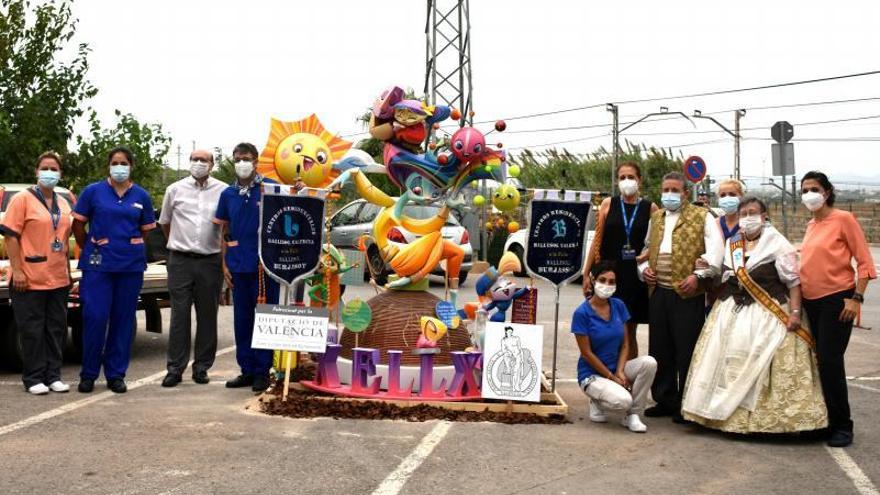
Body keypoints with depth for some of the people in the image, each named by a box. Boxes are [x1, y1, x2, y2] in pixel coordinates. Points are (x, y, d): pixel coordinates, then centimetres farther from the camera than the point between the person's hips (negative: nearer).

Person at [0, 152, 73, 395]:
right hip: (31, 279, -6)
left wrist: (68, 271, 17)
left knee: (56, 329, 9)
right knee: (32, 330, 1)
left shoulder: (63, 203, 13)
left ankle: (53, 376, 17)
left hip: (58, 279, 6)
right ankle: (33, 379, 9)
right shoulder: (22, 199, -5)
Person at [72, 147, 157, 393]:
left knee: (123, 319, 5)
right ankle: (88, 374, 9)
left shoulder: (141, 196, 7)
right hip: (99, 263, -2)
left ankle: (116, 374, 15)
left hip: (131, 264, 2)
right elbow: (78, 224, 6)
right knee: (95, 317, -6)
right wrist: (89, 249, 7)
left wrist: (131, 246, 6)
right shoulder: (93, 191, 2)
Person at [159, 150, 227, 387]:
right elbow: (164, 222, 20)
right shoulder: (175, 190, 7)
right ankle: (175, 368, 5)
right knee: (179, 315, 0)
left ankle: (202, 367, 16)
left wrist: (225, 254, 8)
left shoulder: (223, 191, 2)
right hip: (180, 260, 0)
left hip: (211, 260, 0)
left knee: (207, 316, 6)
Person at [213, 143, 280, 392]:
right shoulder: (228, 194, 10)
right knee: (242, 319, 9)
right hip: (239, 265, 4)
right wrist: (224, 264, 6)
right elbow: (225, 231, 14)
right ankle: (246, 369, 19)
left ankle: (262, 371, 9)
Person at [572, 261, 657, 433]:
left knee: (649, 362, -23)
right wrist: (612, 377, -14)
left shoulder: (618, 306, 2)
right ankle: (597, 401, 4)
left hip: (617, 367, 6)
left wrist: (620, 372, -12)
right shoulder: (582, 313, -14)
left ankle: (632, 415, -9)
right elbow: (587, 353, -13)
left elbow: (625, 344, 4)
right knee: (623, 401, -32)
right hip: (592, 373, -5)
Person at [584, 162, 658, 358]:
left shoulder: (650, 208, 5)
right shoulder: (608, 204, 6)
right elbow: (598, 241, 6)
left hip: (636, 276, 0)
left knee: (629, 331, 8)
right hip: (609, 274, 0)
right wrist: (587, 274, 3)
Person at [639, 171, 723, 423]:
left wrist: (698, 275, -18)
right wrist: (644, 267, 7)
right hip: (658, 291, 6)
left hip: (687, 292, -6)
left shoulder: (702, 217, 1)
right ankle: (664, 400, 21)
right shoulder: (655, 218, 18)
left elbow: (715, 250, -9)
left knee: (687, 350, -2)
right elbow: (647, 247, 26)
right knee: (660, 349, 10)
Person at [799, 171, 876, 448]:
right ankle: (822, 420, 22)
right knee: (818, 360, 10)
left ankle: (841, 426, 2)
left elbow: (865, 262, -9)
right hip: (811, 302, 7)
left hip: (836, 300, -7)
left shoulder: (843, 219, -7)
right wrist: (797, 303, 13)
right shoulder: (811, 226, 12)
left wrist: (857, 298, -17)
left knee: (830, 361, -9)